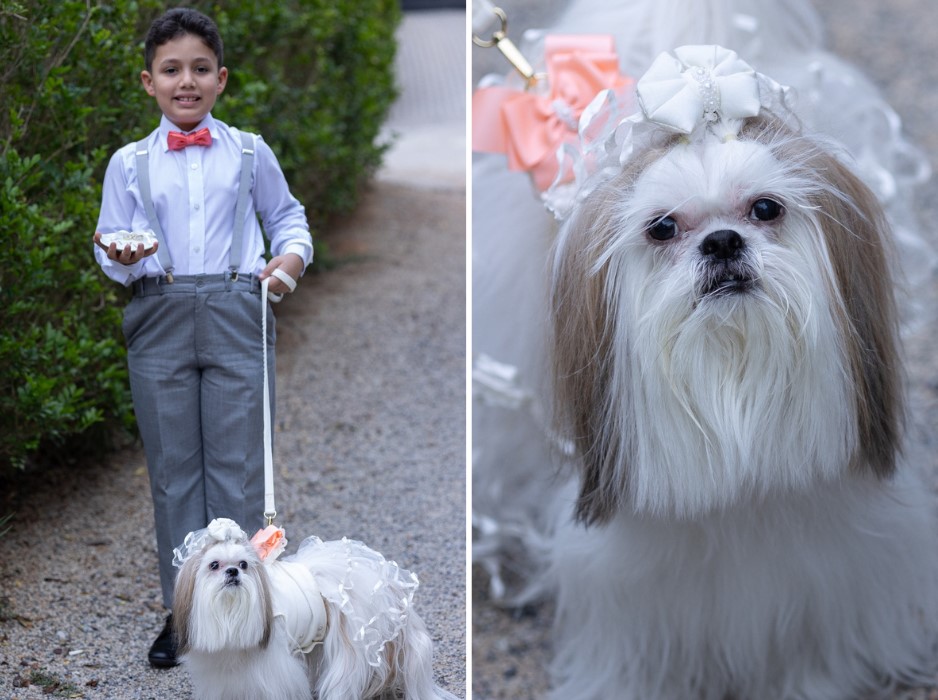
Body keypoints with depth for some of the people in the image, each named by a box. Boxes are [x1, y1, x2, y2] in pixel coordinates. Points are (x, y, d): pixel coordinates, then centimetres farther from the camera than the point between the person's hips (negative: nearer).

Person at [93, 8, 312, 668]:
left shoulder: (250, 153, 9)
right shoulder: (129, 164, 9)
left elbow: (288, 217, 16)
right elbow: (111, 248, 9)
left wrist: (290, 255, -4)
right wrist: (122, 259, -14)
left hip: (237, 317, -1)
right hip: (161, 318, 1)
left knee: (238, 465, -2)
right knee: (173, 466, 5)